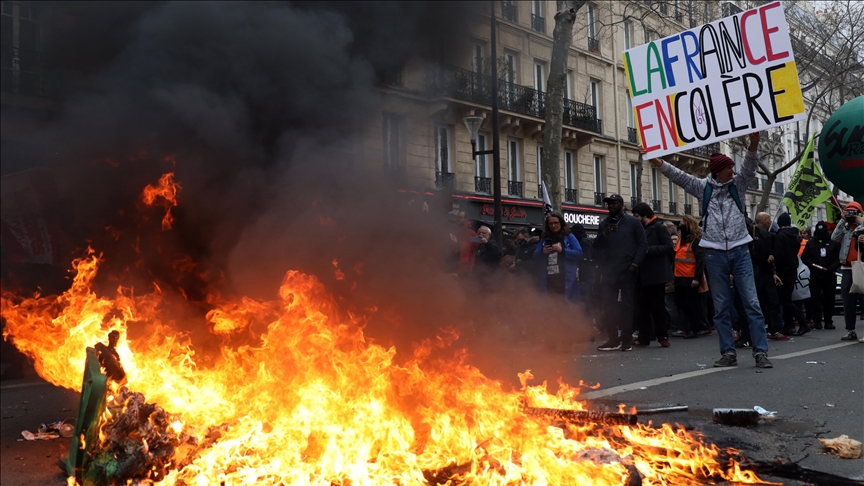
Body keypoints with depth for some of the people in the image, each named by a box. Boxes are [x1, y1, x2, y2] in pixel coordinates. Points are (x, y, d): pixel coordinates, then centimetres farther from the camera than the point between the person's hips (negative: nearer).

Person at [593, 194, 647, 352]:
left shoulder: (632, 222, 4)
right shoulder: (603, 224, 15)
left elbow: (642, 244, -1)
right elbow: (596, 247, 11)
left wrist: (635, 263, -12)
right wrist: (604, 234, -7)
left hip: (627, 271, -3)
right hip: (608, 272, 3)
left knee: (627, 305, 3)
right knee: (608, 306, -3)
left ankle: (626, 339, 7)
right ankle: (613, 339, 2)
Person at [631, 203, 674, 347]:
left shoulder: (659, 227, -4)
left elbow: (669, 247, -13)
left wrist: (648, 250, -17)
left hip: (656, 275, -7)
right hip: (642, 275, 7)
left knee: (658, 307, -2)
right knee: (642, 307, 5)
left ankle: (662, 336, 5)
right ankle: (643, 336, 10)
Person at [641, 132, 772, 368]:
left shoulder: (737, 184, 8)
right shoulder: (702, 187, 6)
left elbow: (750, 166, -5)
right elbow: (678, 175, 3)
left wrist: (754, 143, -23)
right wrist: (654, 159, -6)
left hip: (740, 251, 0)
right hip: (715, 253, 0)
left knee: (752, 302, -3)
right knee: (721, 306, 4)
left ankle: (760, 351, -2)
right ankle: (728, 353, 10)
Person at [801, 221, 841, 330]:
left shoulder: (833, 243, 5)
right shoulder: (811, 243, 9)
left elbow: (840, 257, 3)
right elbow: (804, 257, 10)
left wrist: (832, 267, -13)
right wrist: (811, 264, -9)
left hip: (829, 276, 0)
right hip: (815, 276, 1)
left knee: (829, 299, 3)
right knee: (816, 298, -3)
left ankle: (828, 321, 10)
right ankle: (817, 321, 0)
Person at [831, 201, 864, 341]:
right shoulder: (844, 227, 13)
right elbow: (834, 238, -4)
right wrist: (843, 220, -5)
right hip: (847, 269, 4)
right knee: (848, 302, 6)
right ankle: (850, 330, 12)